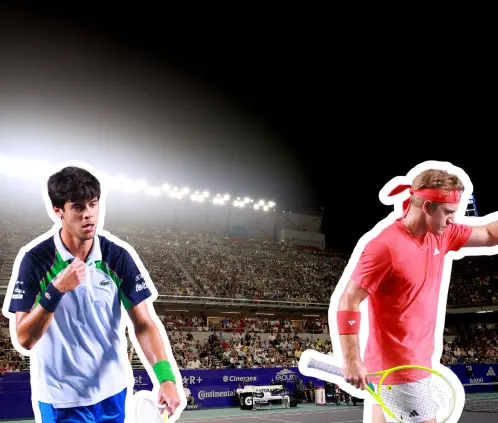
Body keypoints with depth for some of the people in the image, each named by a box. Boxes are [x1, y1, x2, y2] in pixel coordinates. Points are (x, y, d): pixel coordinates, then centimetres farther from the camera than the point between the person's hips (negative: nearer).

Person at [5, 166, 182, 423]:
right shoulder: (35, 261, -13)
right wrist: (57, 290, -28)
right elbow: (24, 339, -14)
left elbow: (143, 324, -9)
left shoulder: (118, 258, -8)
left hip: (113, 390, 3)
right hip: (61, 398, -2)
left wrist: (165, 377, -22)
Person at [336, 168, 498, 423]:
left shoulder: (441, 235, 3)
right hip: (397, 369, -8)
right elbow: (348, 302, -22)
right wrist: (352, 360, -25)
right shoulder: (385, 247, -22)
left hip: (418, 364, 8)